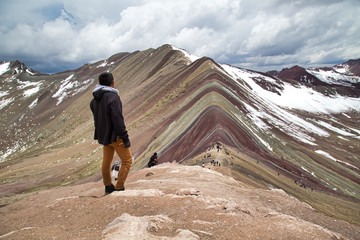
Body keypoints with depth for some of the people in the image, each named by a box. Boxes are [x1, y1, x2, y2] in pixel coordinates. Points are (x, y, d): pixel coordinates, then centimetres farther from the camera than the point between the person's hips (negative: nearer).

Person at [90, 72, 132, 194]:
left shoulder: (95, 99, 5)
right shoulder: (112, 97, -21)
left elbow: (96, 118, 13)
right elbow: (118, 119, -24)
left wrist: (100, 134, 21)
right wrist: (125, 137, -18)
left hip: (103, 135, 8)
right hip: (115, 135, -8)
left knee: (106, 161, 19)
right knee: (127, 161, 5)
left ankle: (108, 187, 33)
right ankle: (119, 187, 6)